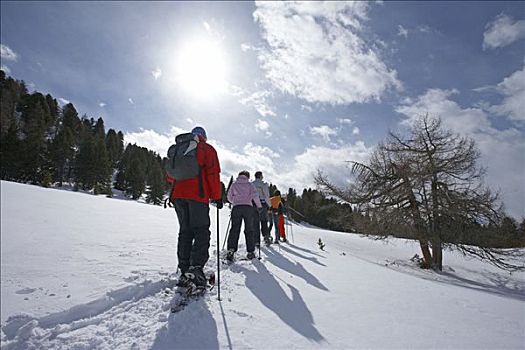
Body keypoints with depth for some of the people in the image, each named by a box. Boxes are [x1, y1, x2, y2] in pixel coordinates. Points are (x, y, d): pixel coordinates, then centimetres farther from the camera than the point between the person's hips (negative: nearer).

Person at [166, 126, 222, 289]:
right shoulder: (207, 149, 8)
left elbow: (169, 176, 21)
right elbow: (213, 173, -4)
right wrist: (217, 197, -2)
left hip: (178, 195, 5)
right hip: (198, 195, -5)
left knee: (185, 231, 9)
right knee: (201, 231, -2)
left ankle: (184, 272, 7)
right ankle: (196, 267, -17)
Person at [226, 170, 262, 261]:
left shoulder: (234, 184, 13)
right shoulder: (250, 184, 9)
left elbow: (229, 197, 12)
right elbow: (255, 195, -5)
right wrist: (259, 205, 6)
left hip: (236, 208, 1)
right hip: (248, 207, -1)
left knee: (234, 229, -1)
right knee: (249, 230, 6)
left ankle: (231, 249, -17)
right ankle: (250, 252, 6)